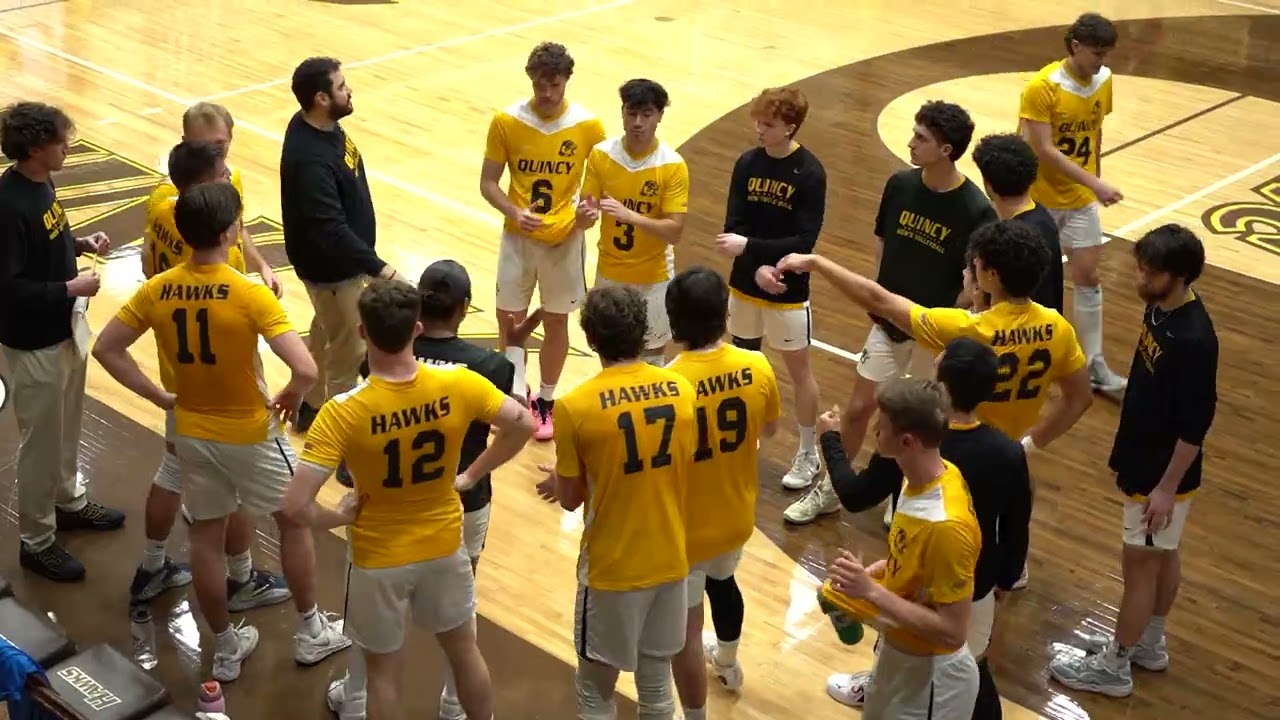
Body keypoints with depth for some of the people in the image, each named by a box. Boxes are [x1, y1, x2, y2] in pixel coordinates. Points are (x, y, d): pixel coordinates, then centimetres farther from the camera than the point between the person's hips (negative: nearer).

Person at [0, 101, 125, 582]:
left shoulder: (41, 182, 0)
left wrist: (82, 243, 1)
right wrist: (70, 288, -23)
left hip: (65, 328, 9)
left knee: (67, 427, 25)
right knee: (41, 441, 6)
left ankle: (69, 503, 46)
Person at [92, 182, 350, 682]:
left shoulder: (156, 291, -9)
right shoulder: (251, 295, -25)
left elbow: (105, 350, -1)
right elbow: (306, 369, -33)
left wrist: (159, 397, 4)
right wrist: (290, 397, -10)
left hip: (191, 431, 4)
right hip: (250, 433, -4)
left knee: (206, 538, 17)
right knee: (294, 520, 18)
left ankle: (226, 648, 31)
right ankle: (311, 632, 30)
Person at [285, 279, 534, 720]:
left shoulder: (344, 413, -27)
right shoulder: (459, 385, -20)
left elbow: (296, 505, -30)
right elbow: (523, 425, -7)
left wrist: (337, 517, -10)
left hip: (379, 558, -2)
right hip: (443, 546, 3)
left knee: (384, 671, 18)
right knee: (464, 651, 26)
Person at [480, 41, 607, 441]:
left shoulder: (588, 125, -10)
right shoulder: (506, 121, -10)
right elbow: (488, 183, -5)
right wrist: (514, 212, -23)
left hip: (565, 239, 0)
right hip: (518, 237, 0)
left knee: (556, 321, 11)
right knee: (509, 320, 5)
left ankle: (546, 402, 28)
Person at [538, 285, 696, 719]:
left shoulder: (576, 406, -18)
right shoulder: (682, 390, -5)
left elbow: (571, 499, -8)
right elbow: (684, 474, 7)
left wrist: (555, 480, 14)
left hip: (612, 567, -4)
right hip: (671, 561, 4)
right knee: (656, 683, 20)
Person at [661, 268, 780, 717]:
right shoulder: (757, 368, -15)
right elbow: (769, 430, 3)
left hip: (685, 528, -6)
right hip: (735, 516, 6)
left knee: (685, 626, 11)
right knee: (723, 582, 34)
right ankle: (727, 663, 60)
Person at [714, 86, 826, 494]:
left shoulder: (810, 173, -15)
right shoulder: (747, 163, -3)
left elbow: (804, 241, -19)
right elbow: (734, 226, -6)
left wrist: (749, 247, -24)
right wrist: (758, 267, -21)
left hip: (788, 291, -4)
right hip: (745, 283, 4)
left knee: (798, 370, 7)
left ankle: (808, 453, 21)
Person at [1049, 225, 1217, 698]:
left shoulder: (1194, 339, -30)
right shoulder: (1158, 308, -3)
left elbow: (1195, 425, -25)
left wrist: (1166, 488, -20)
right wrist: (1125, 449, 18)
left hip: (1164, 472, -9)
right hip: (1144, 458, 9)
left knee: (1140, 563, 5)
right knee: (1163, 556, 23)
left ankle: (1113, 667, 20)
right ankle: (1149, 643, 40)